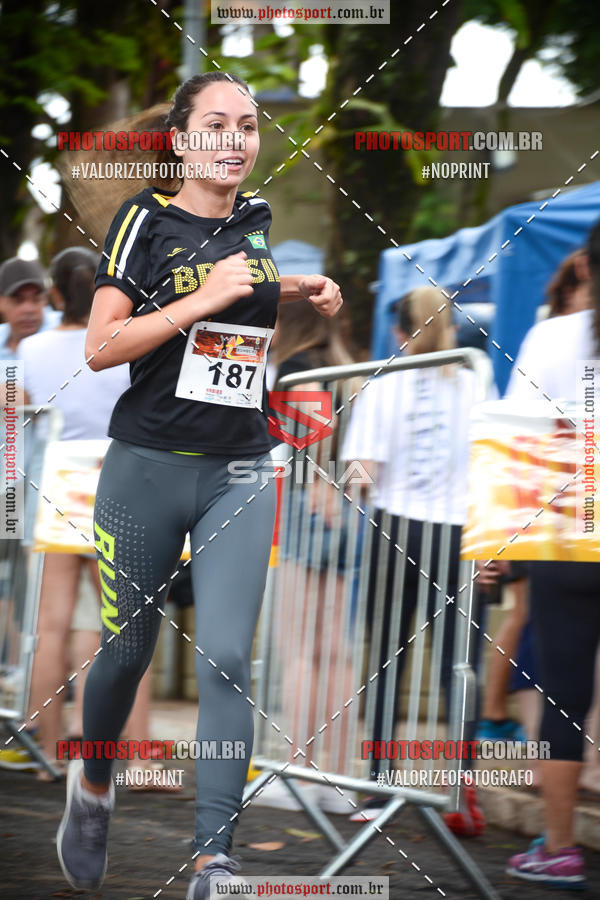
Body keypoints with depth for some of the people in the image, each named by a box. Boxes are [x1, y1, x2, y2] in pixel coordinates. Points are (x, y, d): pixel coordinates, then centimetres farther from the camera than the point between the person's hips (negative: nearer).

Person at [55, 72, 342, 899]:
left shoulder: (266, 223, 9)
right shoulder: (147, 219, -5)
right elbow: (99, 347, -12)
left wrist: (310, 294, 13)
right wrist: (201, 300, -19)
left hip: (240, 473, 3)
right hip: (147, 466, -2)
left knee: (226, 660, -11)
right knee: (127, 651, 11)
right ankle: (92, 786, 41)